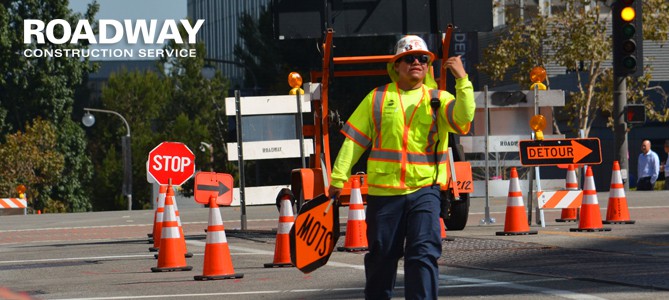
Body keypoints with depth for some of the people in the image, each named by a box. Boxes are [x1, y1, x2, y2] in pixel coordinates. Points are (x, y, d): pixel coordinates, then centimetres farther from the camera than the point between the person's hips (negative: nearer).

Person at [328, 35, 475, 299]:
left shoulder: (439, 99, 7)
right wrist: (338, 177, -1)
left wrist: (462, 81, -22)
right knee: (381, 255, 10)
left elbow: (463, 117, -13)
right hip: (383, 190, 1)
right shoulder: (377, 99, 7)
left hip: (424, 188, -1)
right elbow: (354, 140, 6)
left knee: (424, 252, -12)